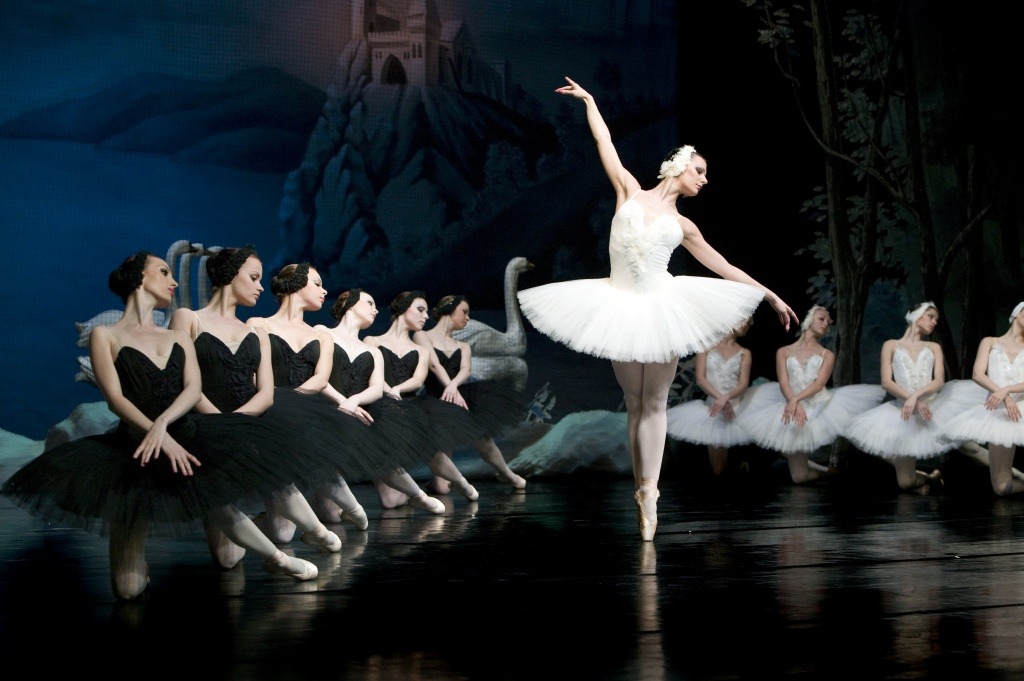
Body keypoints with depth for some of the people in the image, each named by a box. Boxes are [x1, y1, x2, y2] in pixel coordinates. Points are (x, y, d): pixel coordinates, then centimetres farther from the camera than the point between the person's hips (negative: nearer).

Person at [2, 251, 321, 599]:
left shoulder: (179, 337, 18)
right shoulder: (105, 335, 4)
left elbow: (194, 389, 1)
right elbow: (115, 399, -9)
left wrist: (163, 422, -19)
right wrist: (162, 439, -23)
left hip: (185, 436, 5)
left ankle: (276, 558, 12)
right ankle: (135, 554, 21)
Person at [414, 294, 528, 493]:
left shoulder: (463, 346, 20)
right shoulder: (422, 336, 5)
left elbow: (466, 370, -2)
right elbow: (435, 365, -12)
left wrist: (453, 385, -24)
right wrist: (452, 391, -27)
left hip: (461, 396, 5)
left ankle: (507, 474, 19)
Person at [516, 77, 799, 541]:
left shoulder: (683, 226, 10)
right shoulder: (629, 192, 6)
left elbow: (725, 269, 15)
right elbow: (605, 143, 10)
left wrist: (771, 296, 15)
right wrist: (589, 101, 14)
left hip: (661, 307, 1)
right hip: (620, 306, -1)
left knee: (655, 402, -3)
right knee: (634, 403, 4)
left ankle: (648, 491, -7)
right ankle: (641, 490, 6)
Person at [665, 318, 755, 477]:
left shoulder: (744, 353, 11)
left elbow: (743, 384, -2)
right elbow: (700, 379, -2)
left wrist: (726, 398, -22)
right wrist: (719, 397, -17)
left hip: (736, 409, 2)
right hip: (713, 408, -2)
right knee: (717, 470, -6)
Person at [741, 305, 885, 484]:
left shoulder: (827, 355, 12)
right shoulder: (784, 352, 11)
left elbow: (819, 383, -5)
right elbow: (783, 383, -3)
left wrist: (796, 399, -21)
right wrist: (795, 404, -22)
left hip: (820, 407, 1)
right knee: (799, 476, -7)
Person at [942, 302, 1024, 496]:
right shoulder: (990, 342, 16)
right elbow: (977, 375, 1)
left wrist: (1006, 390, -18)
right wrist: (1005, 398, -13)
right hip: (998, 413, 0)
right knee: (1002, 487, -7)